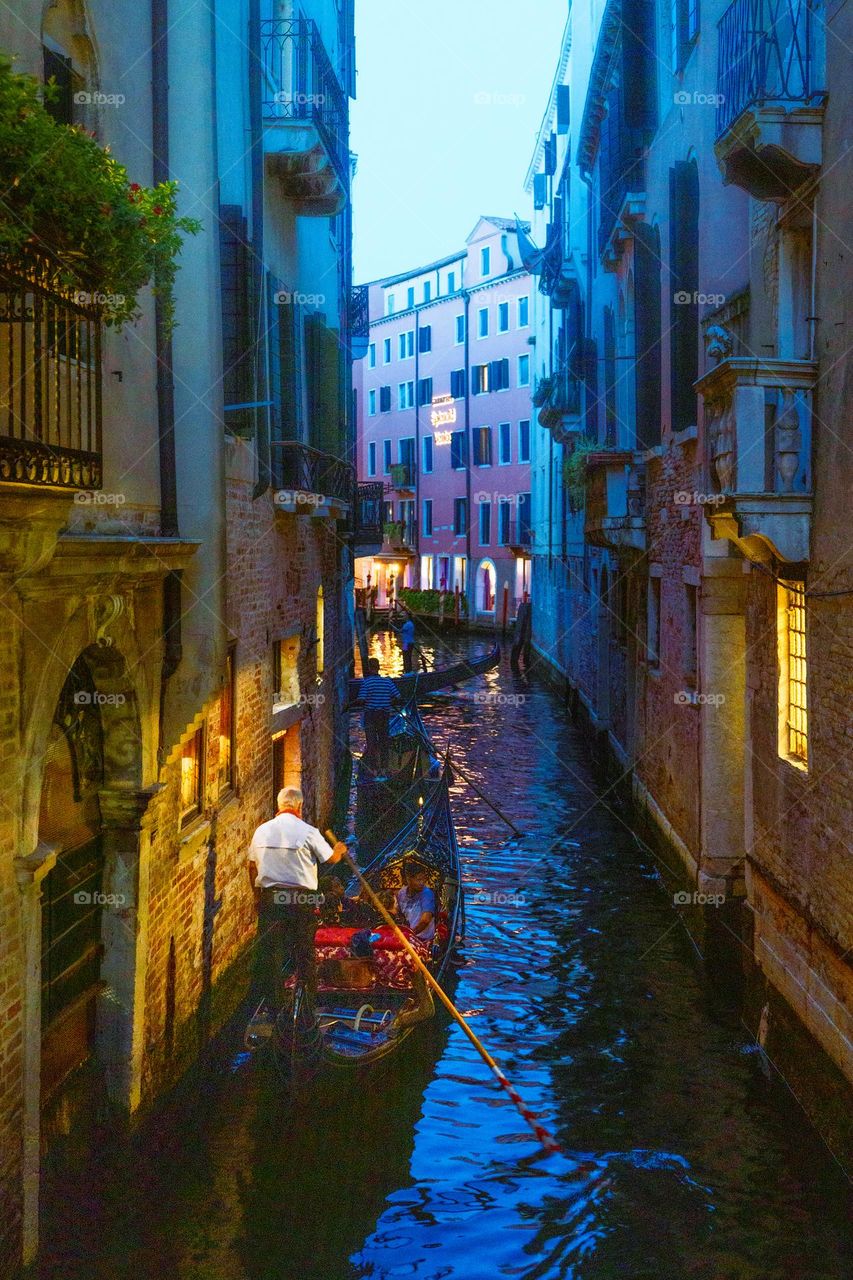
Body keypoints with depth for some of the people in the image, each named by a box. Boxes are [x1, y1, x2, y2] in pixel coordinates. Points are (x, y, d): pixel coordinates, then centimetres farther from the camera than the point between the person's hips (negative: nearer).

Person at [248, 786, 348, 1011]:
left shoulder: (262, 830, 4)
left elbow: (252, 866, 12)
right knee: (304, 951, 7)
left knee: (269, 950, 7)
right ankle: (307, 1000, 12)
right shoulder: (307, 832, -8)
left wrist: (258, 894, 23)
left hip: (269, 897, 3)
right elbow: (331, 858, 2)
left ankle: (270, 1001, 10)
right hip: (301, 898, -3)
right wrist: (340, 849, 25)